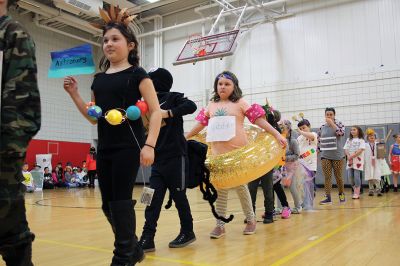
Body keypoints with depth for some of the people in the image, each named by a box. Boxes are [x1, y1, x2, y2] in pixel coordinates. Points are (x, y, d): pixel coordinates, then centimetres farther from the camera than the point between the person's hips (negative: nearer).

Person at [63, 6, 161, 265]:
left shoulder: (137, 74, -2)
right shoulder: (99, 78, 16)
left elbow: (156, 111, -8)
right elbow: (94, 117, 18)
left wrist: (149, 145, -19)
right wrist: (74, 94, 8)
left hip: (128, 145, -7)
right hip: (104, 147, 7)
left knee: (121, 200, -7)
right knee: (108, 203, 9)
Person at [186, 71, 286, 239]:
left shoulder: (240, 103, 0)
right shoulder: (211, 105, 11)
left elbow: (258, 119, -5)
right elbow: (200, 124, 18)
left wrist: (277, 134, -13)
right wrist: (184, 138, 22)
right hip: (218, 153, 3)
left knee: (240, 186, 5)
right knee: (220, 188, 6)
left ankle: (250, 220, 24)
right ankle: (220, 224, 14)